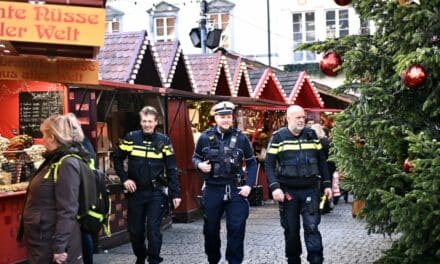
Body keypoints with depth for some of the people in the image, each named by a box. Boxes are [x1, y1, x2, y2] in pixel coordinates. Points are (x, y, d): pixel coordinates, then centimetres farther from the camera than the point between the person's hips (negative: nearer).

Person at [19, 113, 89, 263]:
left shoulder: (67, 164, -19)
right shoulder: (55, 160, 9)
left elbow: (67, 211, -23)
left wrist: (59, 248, -22)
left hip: (52, 242, -9)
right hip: (42, 239, 9)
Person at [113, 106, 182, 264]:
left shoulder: (164, 141, -2)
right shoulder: (131, 138, -1)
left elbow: (171, 169, -1)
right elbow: (117, 159, 8)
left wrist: (175, 193, -4)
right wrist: (124, 179, -5)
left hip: (156, 193, -2)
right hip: (135, 192, 2)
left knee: (153, 229, -5)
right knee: (134, 229, 11)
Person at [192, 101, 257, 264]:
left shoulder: (241, 138, -1)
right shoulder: (205, 137, 0)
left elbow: (252, 162, 7)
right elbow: (195, 157, 12)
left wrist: (249, 185, -2)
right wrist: (200, 165, -11)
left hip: (235, 190, -1)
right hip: (212, 190, 1)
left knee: (237, 228, -3)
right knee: (211, 229, 12)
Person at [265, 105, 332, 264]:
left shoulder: (311, 135, 8)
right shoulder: (278, 137, -2)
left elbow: (321, 161, 13)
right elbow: (269, 164, -4)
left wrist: (327, 184, 8)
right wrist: (274, 187, -14)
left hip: (310, 190, 1)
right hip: (288, 191, -1)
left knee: (312, 227, -5)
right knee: (291, 229, 7)